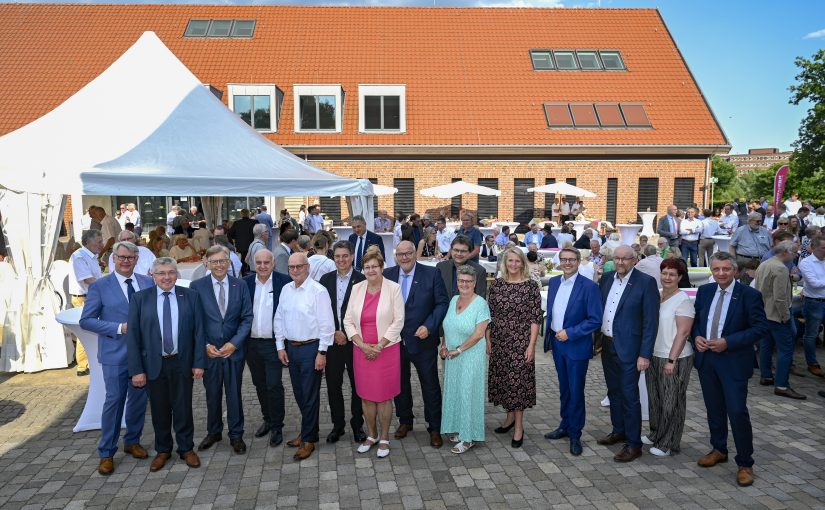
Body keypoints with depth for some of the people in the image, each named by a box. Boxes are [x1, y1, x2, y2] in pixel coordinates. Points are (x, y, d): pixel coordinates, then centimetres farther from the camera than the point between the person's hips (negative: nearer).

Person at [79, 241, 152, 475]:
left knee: (139, 398, 13)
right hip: (115, 353, -3)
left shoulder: (148, 282, 5)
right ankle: (106, 453, 15)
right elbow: (86, 320, -6)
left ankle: (132, 441, 32)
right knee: (114, 400, 1)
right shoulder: (99, 286, -5)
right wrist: (119, 328, -16)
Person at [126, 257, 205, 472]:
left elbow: (198, 331, 0)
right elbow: (132, 335, -3)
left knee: (183, 408, 10)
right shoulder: (140, 298, -2)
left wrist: (199, 363, -4)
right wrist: (136, 369, -8)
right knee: (160, 410, 13)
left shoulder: (190, 296, -1)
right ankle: (162, 450, 33)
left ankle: (186, 449, 29)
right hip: (154, 364, 0)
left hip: (182, 363, 0)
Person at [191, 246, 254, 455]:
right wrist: (205, 345, -9)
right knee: (212, 394, 13)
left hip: (234, 349, 0)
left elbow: (247, 317, 0)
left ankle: (236, 435, 23)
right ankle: (213, 432, 31)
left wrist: (234, 343, -10)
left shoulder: (240, 285, 0)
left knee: (234, 394, 8)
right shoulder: (197, 286, -2)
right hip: (208, 350, 0)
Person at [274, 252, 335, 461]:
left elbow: (326, 324, -14)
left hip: (311, 348, -6)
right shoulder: (285, 290, 6)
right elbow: (279, 319, 13)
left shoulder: (318, 291, -14)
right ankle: (308, 430, 34)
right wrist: (281, 346, 9)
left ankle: (308, 440, 15)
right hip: (291, 348, 7)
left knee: (310, 396, 2)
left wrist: (322, 352, -15)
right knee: (299, 394, 17)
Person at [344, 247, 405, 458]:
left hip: (386, 350, -3)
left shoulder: (393, 288, -7)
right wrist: (363, 345, -7)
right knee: (366, 395, 11)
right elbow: (348, 320, 4)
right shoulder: (357, 288, 3)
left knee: (384, 396, 5)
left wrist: (379, 346, -11)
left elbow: (398, 322, -8)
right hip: (362, 351, 3)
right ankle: (371, 435, 29)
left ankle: (384, 438, 21)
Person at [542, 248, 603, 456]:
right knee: (564, 388, 18)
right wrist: (548, 334, 9)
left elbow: (595, 320, -15)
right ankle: (565, 426, 32)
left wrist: (570, 333, -19)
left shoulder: (588, 287, -14)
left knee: (576, 391, 3)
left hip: (577, 346, -5)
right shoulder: (553, 282, 5)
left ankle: (575, 434, 18)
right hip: (557, 343, 6)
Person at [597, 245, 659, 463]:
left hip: (628, 348, -6)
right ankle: (618, 431, 36)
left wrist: (645, 354, -16)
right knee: (613, 391, 19)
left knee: (629, 396, 0)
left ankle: (634, 444, 12)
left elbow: (650, 321, -14)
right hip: (607, 345, 6)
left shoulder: (646, 282, -13)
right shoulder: (606, 278, 5)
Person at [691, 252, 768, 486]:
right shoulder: (704, 291, 5)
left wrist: (728, 342, -20)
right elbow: (695, 319, 14)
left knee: (737, 412, -5)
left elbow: (760, 328, -12)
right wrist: (696, 336, -6)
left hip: (733, 362, -5)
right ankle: (718, 450, 34)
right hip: (706, 359, 5)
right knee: (714, 409, 16)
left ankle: (745, 463, 10)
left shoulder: (749, 295, -10)